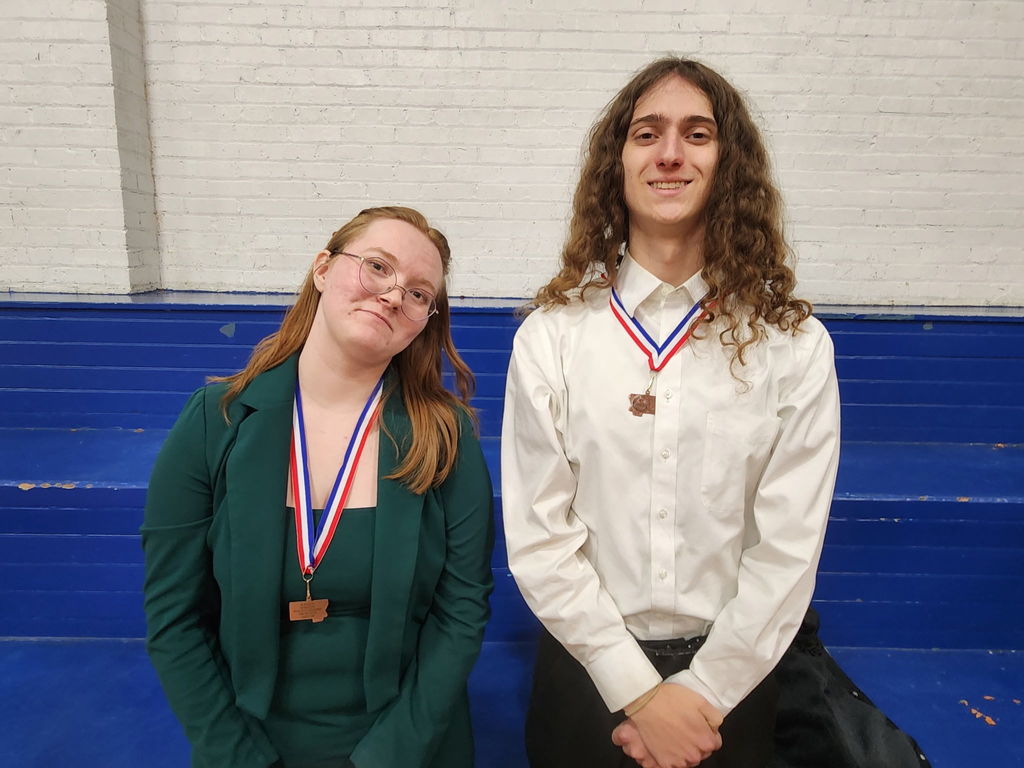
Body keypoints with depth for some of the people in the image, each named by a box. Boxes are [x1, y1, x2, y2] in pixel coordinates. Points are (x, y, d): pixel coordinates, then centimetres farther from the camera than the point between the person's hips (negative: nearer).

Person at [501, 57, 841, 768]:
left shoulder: (794, 345, -8)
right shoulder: (551, 336, -10)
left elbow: (789, 547, -8)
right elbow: (537, 537, -11)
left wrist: (704, 692, -10)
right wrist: (639, 690, -12)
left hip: (734, 667, 1)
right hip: (587, 663, 0)